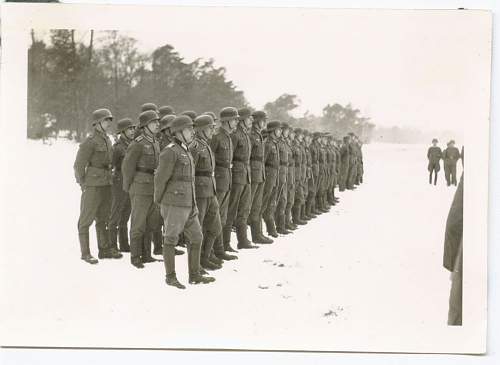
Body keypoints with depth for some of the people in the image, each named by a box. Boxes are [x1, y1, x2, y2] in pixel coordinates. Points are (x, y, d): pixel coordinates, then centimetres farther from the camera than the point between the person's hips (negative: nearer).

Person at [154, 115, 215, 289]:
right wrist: (159, 201, -3)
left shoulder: (186, 151, 16)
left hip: (188, 203, 9)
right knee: (171, 239, 1)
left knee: (196, 237, 10)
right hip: (174, 203, -9)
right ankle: (170, 276, 10)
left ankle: (194, 275, 18)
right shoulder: (170, 151, -12)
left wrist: (193, 203, 17)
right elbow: (160, 178, -11)